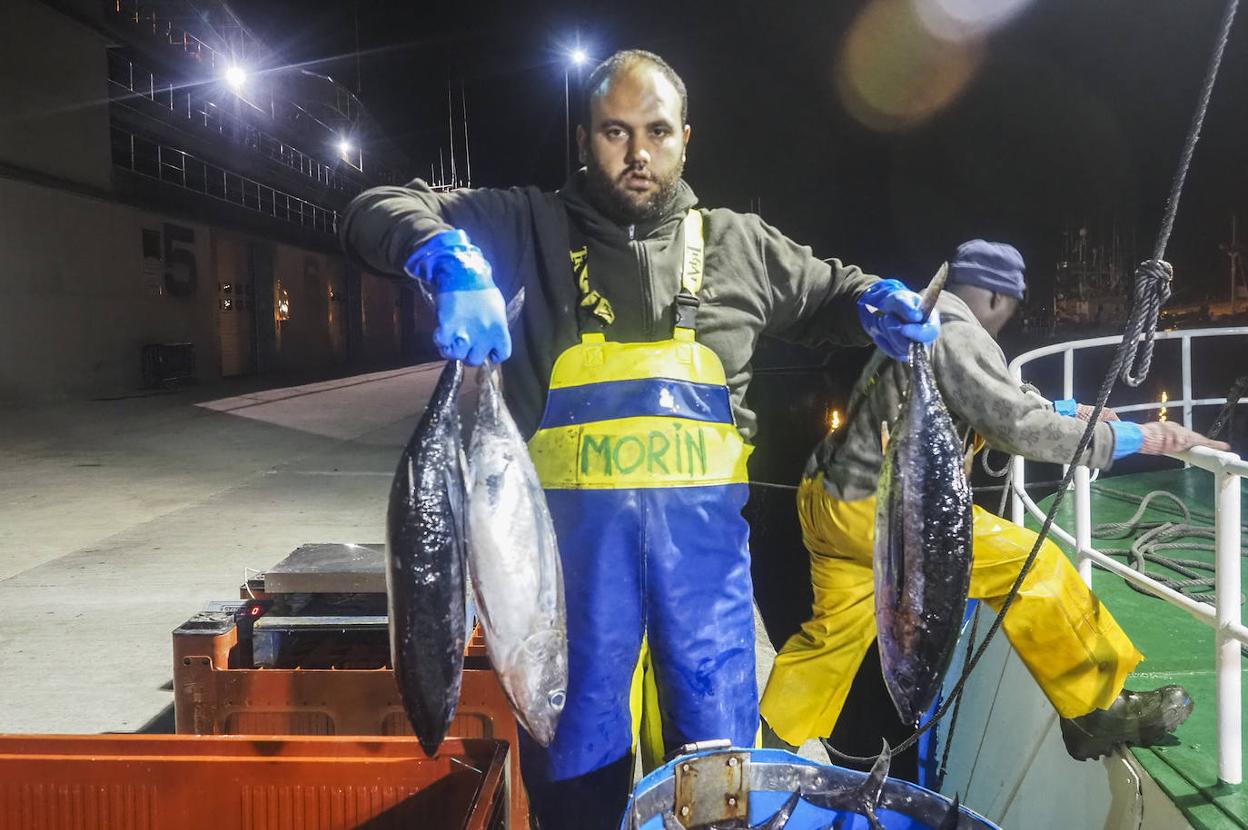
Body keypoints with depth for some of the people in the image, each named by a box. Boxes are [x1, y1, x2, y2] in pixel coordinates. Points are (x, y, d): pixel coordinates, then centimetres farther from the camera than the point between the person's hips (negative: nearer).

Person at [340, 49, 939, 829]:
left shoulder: (738, 243, 9)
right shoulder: (532, 227, 1)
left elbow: (829, 291, 24)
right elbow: (380, 211, -5)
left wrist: (875, 304, 1)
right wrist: (451, 262, -26)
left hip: (703, 529, 2)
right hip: (576, 528, -1)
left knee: (720, 745, 15)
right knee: (578, 751, 14)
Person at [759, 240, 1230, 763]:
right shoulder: (957, 336, -14)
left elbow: (996, 400, 28)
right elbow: (1019, 427, -20)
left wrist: (1067, 409, 32)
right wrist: (1132, 438, -15)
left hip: (832, 499, 10)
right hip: (874, 508, -10)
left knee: (835, 631, 19)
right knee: (1029, 563, -5)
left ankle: (771, 750, 28)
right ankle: (1095, 714, 4)